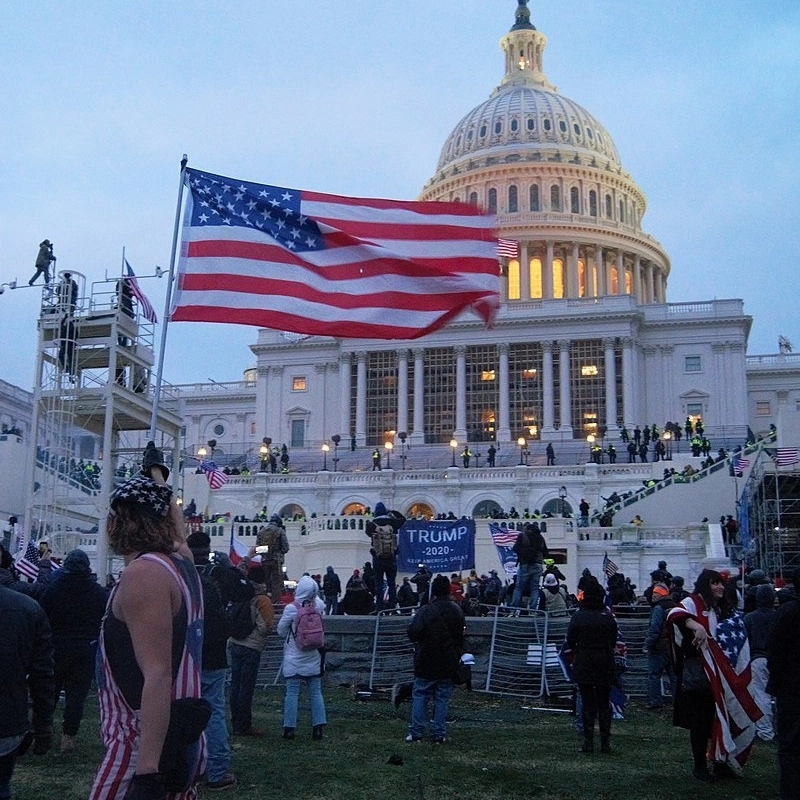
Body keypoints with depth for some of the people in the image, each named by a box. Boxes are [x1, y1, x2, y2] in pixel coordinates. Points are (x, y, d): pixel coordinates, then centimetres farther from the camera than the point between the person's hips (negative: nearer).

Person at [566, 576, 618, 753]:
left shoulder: (578, 616, -10)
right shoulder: (608, 616, -4)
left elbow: (570, 642, -3)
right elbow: (614, 641, 5)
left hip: (584, 665, -2)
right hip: (605, 666, 2)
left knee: (587, 704, 4)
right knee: (604, 704, 9)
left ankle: (588, 743, 2)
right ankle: (605, 742, 10)